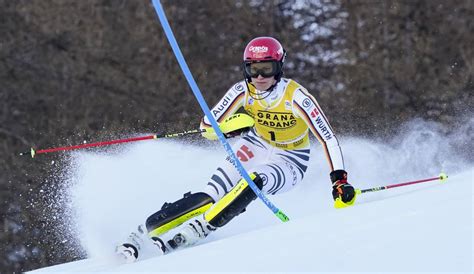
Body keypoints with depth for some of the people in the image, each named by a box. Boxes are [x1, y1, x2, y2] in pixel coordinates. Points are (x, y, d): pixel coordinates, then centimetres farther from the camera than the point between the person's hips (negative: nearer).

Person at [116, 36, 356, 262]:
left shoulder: (296, 97, -27)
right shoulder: (243, 91, -17)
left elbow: (328, 139, -25)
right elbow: (207, 126, -15)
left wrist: (339, 179, -34)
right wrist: (231, 126, -36)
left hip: (289, 162, -3)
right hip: (256, 147, 3)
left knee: (252, 182, -35)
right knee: (211, 195, -19)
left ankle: (192, 234, -36)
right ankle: (143, 231, -17)